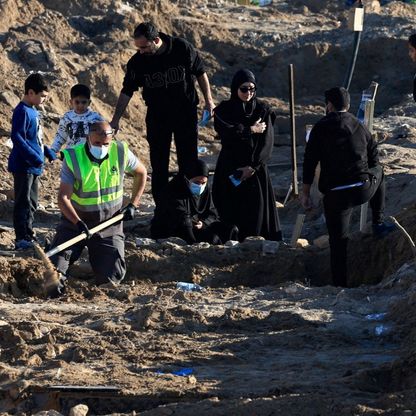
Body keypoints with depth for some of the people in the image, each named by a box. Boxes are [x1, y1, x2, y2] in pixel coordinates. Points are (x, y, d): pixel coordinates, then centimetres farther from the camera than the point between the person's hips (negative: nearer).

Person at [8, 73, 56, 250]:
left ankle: (28, 235, 24)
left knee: (32, 203, 16)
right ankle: (21, 239, -4)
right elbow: (17, 137, -24)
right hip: (24, 166, -10)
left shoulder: (33, 111, 13)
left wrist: (47, 152, 14)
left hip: (33, 167, 10)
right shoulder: (22, 111, -17)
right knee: (23, 202, -6)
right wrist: (34, 157, -26)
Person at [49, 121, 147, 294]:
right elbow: (63, 198, -20)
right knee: (54, 266, -19)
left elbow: (141, 173, 11)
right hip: (76, 220, -2)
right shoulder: (73, 158, -16)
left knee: (113, 276, -1)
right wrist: (78, 222, -35)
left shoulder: (121, 153, -9)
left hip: (110, 225, 2)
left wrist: (133, 205, 5)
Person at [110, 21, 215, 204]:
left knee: (188, 162, 6)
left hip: (186, 113, -1)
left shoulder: (183, 49, -17)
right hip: (157, 117, 1)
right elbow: (127, 92, -5)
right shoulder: (137, 62, -13)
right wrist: (115, 120, -8)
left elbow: (200, 73, -2)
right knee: (158, 165, 3)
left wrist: (208, 100, 1)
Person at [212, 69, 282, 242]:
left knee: (256, 207, -5)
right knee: (231, 211, -2)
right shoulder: (224, 110, 3)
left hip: (256, 168, 0)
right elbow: (225, 131, -17)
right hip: (230, 168, 0)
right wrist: (251, 130, -12)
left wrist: (253, 166, -14)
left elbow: (267, 143, -5)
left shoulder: (263, 110, 2)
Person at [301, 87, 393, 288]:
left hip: (335, 194, -3)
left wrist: (305, 192, 4)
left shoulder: (321, 128, -2)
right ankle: (378, 224, 37)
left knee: (338, 241, 7)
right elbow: (374, 158, 17)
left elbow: (310, 161, -3)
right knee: (379, 172, 37)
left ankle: (340, 284, 5)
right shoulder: (360, 126, 10)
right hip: (365, 189, 3)